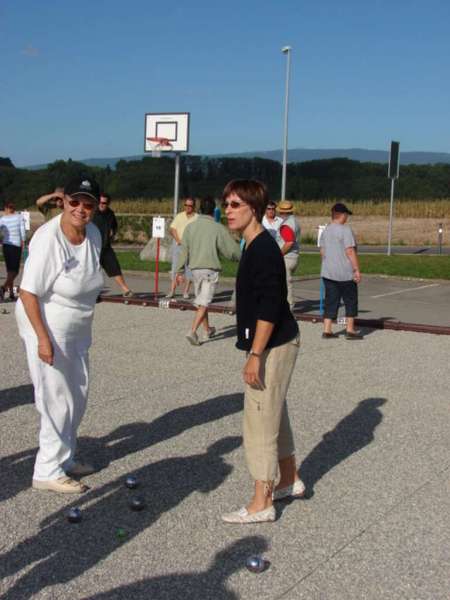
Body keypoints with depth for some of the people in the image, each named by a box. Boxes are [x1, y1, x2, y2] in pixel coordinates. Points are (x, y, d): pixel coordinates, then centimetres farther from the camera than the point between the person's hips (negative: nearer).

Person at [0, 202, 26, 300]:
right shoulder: (19, 217, -4)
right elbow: (22, 230, -6)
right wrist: (23, 241, 1)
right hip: (17, 245, -3)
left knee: (10, 270, 12)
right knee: (14, 271, -1)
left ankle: (11, 293, 12)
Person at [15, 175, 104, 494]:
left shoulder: (94, 234, -2)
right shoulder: (48, 239, -24)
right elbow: (28, 293, -24)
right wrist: (43, 339, -26)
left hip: (78, 330, 8)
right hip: (48, 328, -8)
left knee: (78, 396, 18)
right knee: (57, 401, -2)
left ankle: (65, 458, 36)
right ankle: (48, 472, 12)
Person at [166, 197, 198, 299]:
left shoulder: (197, 218, 4)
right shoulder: (179, 216, 11)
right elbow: (171, 229, 6)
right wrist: (178, 240, -9)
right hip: (178, 245, 2)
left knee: (189, 268, -2)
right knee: (175, 267, 1)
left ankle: (186, 292, 3)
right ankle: (172, 291, 2)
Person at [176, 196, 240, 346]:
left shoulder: (190, 227, 3)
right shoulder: (218, 228, -7)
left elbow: (184, 250, 3)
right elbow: (232, 248, -3)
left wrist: (180, 270, 8)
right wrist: (242, 257, 16)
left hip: (195, 268, 5)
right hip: (210, 269, -5)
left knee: (201, 301, 19)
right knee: (204, 303, -5)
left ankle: (207, 329, 34)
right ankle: (193, 332, -18)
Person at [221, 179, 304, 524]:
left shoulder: (264, 249, -19)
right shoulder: (256, 246, 12)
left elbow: (269, 307, -24)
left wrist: (255, 355, -22)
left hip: (273, 346, -10)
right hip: (276, 344, 10)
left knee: (260, 421, -3)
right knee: (274, 414, 21)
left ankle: (262, 504, 7)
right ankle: (289, 480, 38)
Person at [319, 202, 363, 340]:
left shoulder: (325, 231, 9)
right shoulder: (345, 230, -13)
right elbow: (350, 252, -18)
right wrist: (357, 270, -14)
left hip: (328, 272, 6)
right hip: (345, 273, -6)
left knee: (331, 301, 9)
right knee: (350, 300, 7)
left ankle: (327, 330, 6)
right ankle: (350, 330, 9)